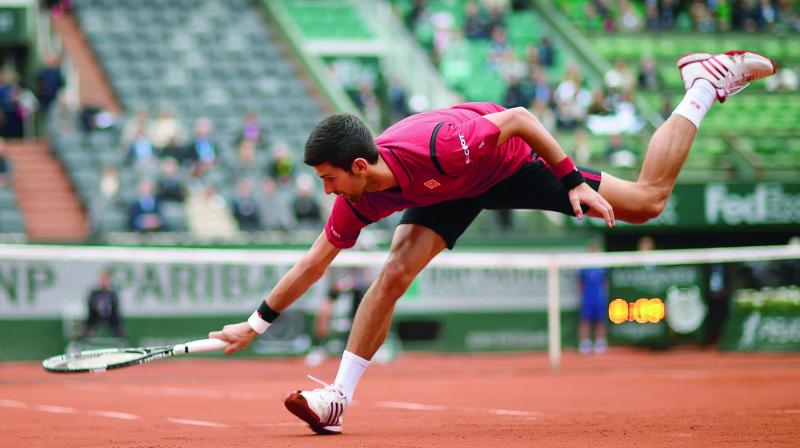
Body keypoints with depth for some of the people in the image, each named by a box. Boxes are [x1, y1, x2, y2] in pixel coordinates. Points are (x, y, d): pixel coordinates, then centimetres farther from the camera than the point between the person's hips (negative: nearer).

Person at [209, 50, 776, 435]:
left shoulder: (434, 145, -43)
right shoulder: (359, 201, -22)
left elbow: (519, 118, -33)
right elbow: (314, 262, -9)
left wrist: (575, 182, -32)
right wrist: (256, 323, -8)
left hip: (514, 160, -4)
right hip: (450, 192, 4)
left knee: (647, 200, 0)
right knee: (394, 274, -17)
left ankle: (704, 85, 16)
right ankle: (339, 399, -10)